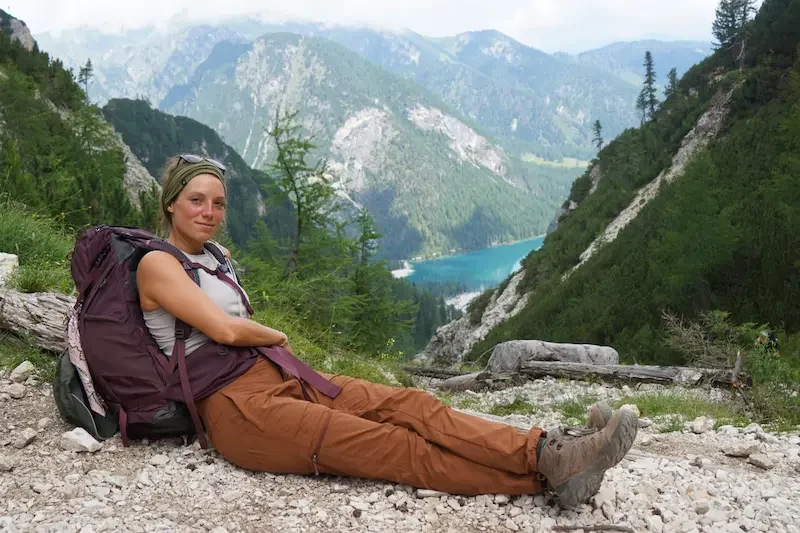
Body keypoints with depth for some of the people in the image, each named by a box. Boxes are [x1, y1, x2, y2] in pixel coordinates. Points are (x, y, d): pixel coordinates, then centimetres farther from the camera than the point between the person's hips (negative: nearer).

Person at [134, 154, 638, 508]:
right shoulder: (157, 263, -4)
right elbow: (224, 328, -14)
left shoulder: (211, 257, 23)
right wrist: (277, 337, 4)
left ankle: (545, 452, -29)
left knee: (407, 404, -15)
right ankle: (546, 473, -28)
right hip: (238, 406, -8)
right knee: (398, 448, -21)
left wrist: (269, 342, 0)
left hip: (280, 377, 8)